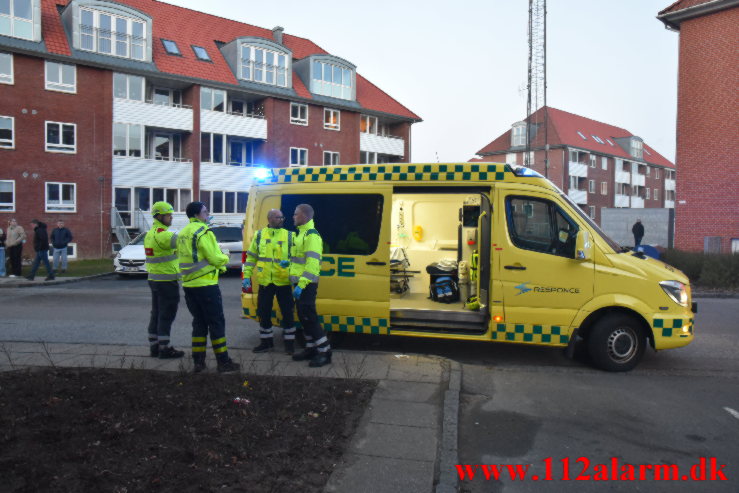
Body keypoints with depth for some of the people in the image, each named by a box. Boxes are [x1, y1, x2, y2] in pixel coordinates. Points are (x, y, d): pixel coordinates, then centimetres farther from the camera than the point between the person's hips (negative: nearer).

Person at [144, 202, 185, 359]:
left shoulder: (150, 234, 14)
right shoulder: (162, 234, -19)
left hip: (154, 280, 10)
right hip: (167, 281, -10)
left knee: (156, 314, 15)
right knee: (167, 316, -3)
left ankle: (154, 346, 21)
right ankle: (164, 349, 2)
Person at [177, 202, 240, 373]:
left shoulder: (182, 234, 14)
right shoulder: (203, 232, -13)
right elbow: (215, 258, -16)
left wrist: (219, 266, 16)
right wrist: (225, 258, 6)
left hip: (189, 285, 8)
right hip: (206, 285, -8)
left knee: (199, 322, 15)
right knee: (217, 323, 0)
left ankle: (198, 361, 16)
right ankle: (223, 362, 4)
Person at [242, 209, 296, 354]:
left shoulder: (289, 235, 4)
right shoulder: (259, 235, 6)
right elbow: (251, 257, 9)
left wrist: (289, 262, -16)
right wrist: (247, 276, 3)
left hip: (283, 282, -1)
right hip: (265, 282, 1)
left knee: (287, 313, 4)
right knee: (263, 313, 10)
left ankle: (289, 342, 18)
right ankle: (266, 342, 26)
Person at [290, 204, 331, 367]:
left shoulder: (311, 235, -16)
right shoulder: (301, 233, 16)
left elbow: (312, 263, -24)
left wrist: (301, 285, -27)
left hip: (307, 285, -10)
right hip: (300, 283, 10)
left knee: (309, 317, -8)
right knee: (303, 317, 13)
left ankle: (325, 352, -1)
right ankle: (311, 348, 23)